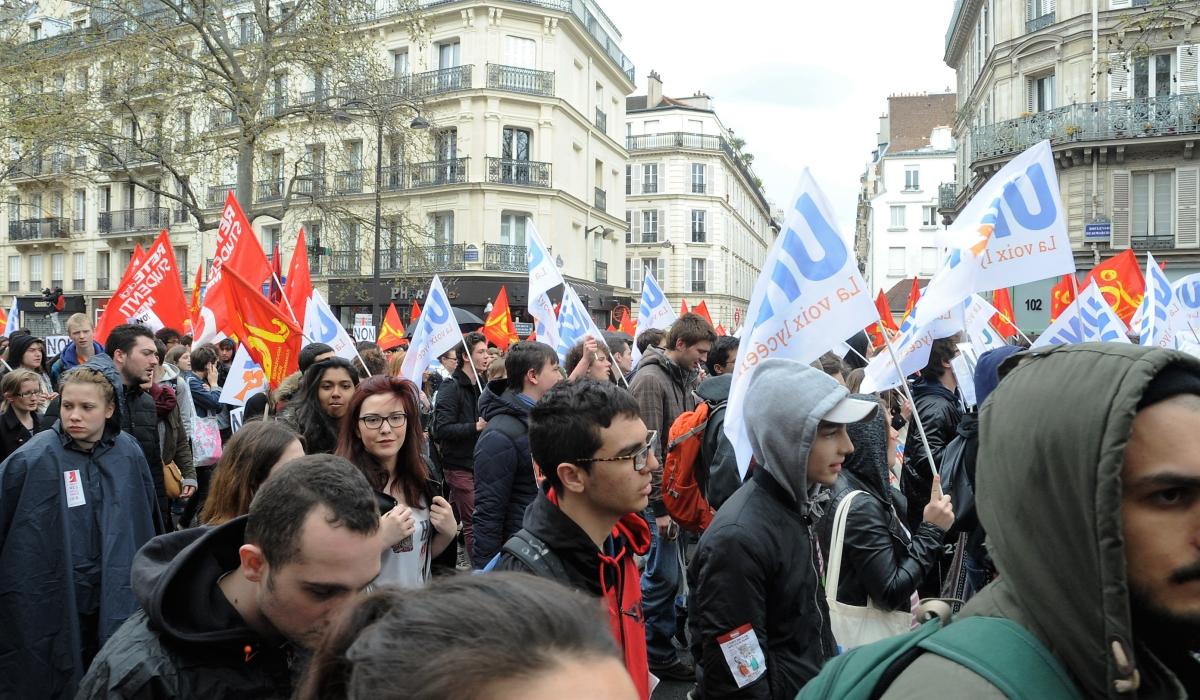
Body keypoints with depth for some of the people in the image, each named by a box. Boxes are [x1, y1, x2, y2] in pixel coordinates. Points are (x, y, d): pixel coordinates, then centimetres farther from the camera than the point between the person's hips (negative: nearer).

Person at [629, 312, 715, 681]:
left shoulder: (683, 377, 11)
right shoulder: (650, 380, -16)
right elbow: (649, 448, -19)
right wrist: (661, 506, -18)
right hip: (659, 496, -8)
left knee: (665, 573, 16)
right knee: (664, 575, -2)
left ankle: (660, 644, 30)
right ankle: (657, 653, 13)